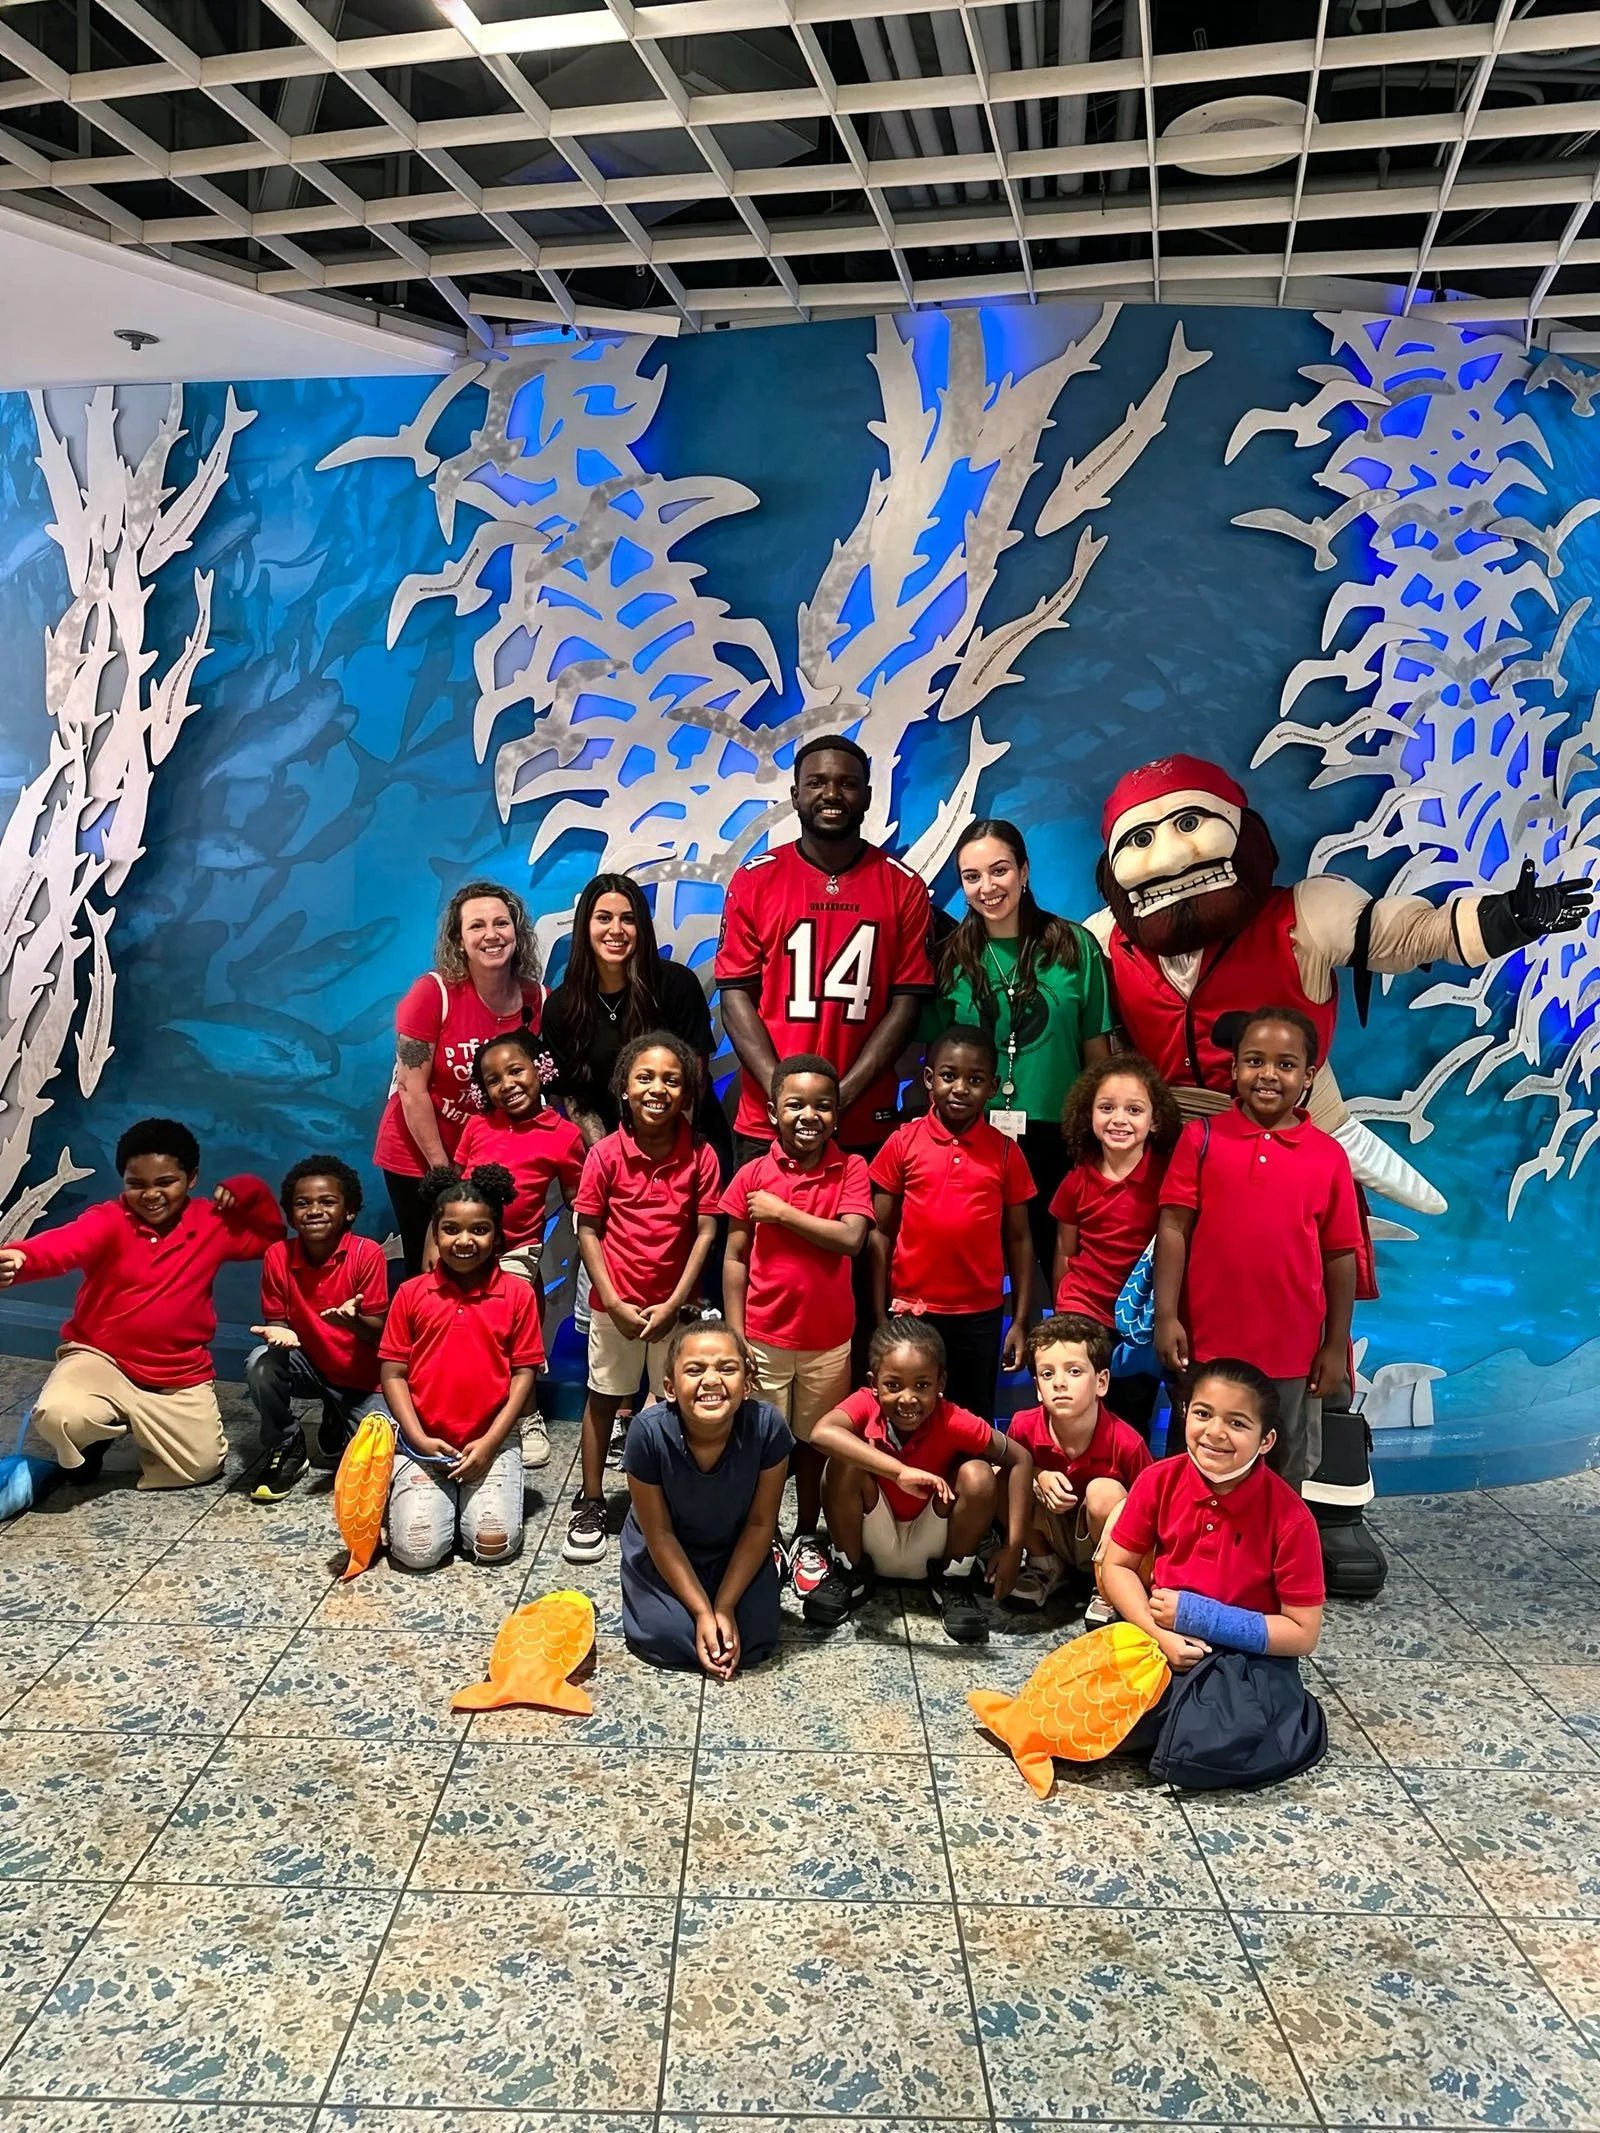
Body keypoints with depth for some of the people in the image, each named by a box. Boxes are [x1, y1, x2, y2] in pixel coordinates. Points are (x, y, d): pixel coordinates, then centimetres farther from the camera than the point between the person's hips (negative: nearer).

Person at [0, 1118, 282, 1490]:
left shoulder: (214, 1223, 0)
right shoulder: (110, 1220, -12)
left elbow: (270, 1237, 15)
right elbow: (65, 1244, -34)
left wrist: (251, 1192, -4)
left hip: (180, 1376, 3)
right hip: (100, 1358, -3)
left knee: (201, 1465, -9)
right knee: (59, 1415, -32)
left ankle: (121, 1419, 19)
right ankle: (95, 1434, 7)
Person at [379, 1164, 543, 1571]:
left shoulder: (517, 1294, -2)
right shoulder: (411, 1293, -1)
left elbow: (524, 1373, -2)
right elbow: (393, 1374, 1)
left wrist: (490, 1441, -10)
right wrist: (419, 1438, -10)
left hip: (492, 1439, 0)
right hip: (424, 1441, 0)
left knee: (494, 1545, -14)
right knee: (417, 1549, -12)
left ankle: (471, 1493, 18)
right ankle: (423, 1492, 20)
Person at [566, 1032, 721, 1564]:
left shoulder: (700, 1156, -8)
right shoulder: (606, 1153, -10)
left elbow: (706, 1232, -7)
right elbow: (588, 1229, -6)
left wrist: (674, 1303, -12)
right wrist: (614, 1302, -11)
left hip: (675, 1305, 0)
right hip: (615, 1304, 0)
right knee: (602, 1399, 11)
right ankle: (590, 1503, 25)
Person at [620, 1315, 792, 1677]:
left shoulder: (768, 1426, -31)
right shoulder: (649, 1433, -33)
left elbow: (760, 1524, -15)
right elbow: (659, 1535, -18)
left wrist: (724, 1607, -15)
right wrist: (702, 1612, -17)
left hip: (737, 1551, 1)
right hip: (664, 1554, -1)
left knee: (754, 1641, -11)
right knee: (667, 1638, -15)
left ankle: (722, 1599, 22)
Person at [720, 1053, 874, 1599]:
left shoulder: (852, 1170, -6)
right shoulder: (753, 1175, -6)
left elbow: (850, 1238, -21)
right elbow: (735, 1259, -2)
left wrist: (781, 1212, -19)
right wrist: (735, 1336, -6)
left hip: (829, 1339, 0)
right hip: (764, 1338, 0)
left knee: (815, 1443, 15)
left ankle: (806, 1539, 33)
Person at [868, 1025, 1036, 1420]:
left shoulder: (1005, 1152, -1)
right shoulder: (902, 1143, -4)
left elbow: (1018, 1239, 3)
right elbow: (881, 1233, -1)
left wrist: (1021, 1321, 0)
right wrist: (880, 1314, -3)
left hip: (981, 1315, 1)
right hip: (911, 1309, 0)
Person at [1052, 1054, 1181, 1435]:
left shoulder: (1167, 1175, -11)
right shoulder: (1077, 1181, -3)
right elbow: (1065, 1253, 7)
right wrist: (1062, 1316, 10)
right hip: (1083, 1318, 1)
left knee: (1132, 1428, 12)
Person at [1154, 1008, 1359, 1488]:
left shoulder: (1329, 1156, -2)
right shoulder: (1201, 1138, -4)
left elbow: (1339, 1255, 1)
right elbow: (1174, 1227, -6)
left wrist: (1336, 1345, 1)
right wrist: (1166, 1317, -11)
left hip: (1293, 1350, 1)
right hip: (1208, 1343, -1)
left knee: (1287, 1475, 18)